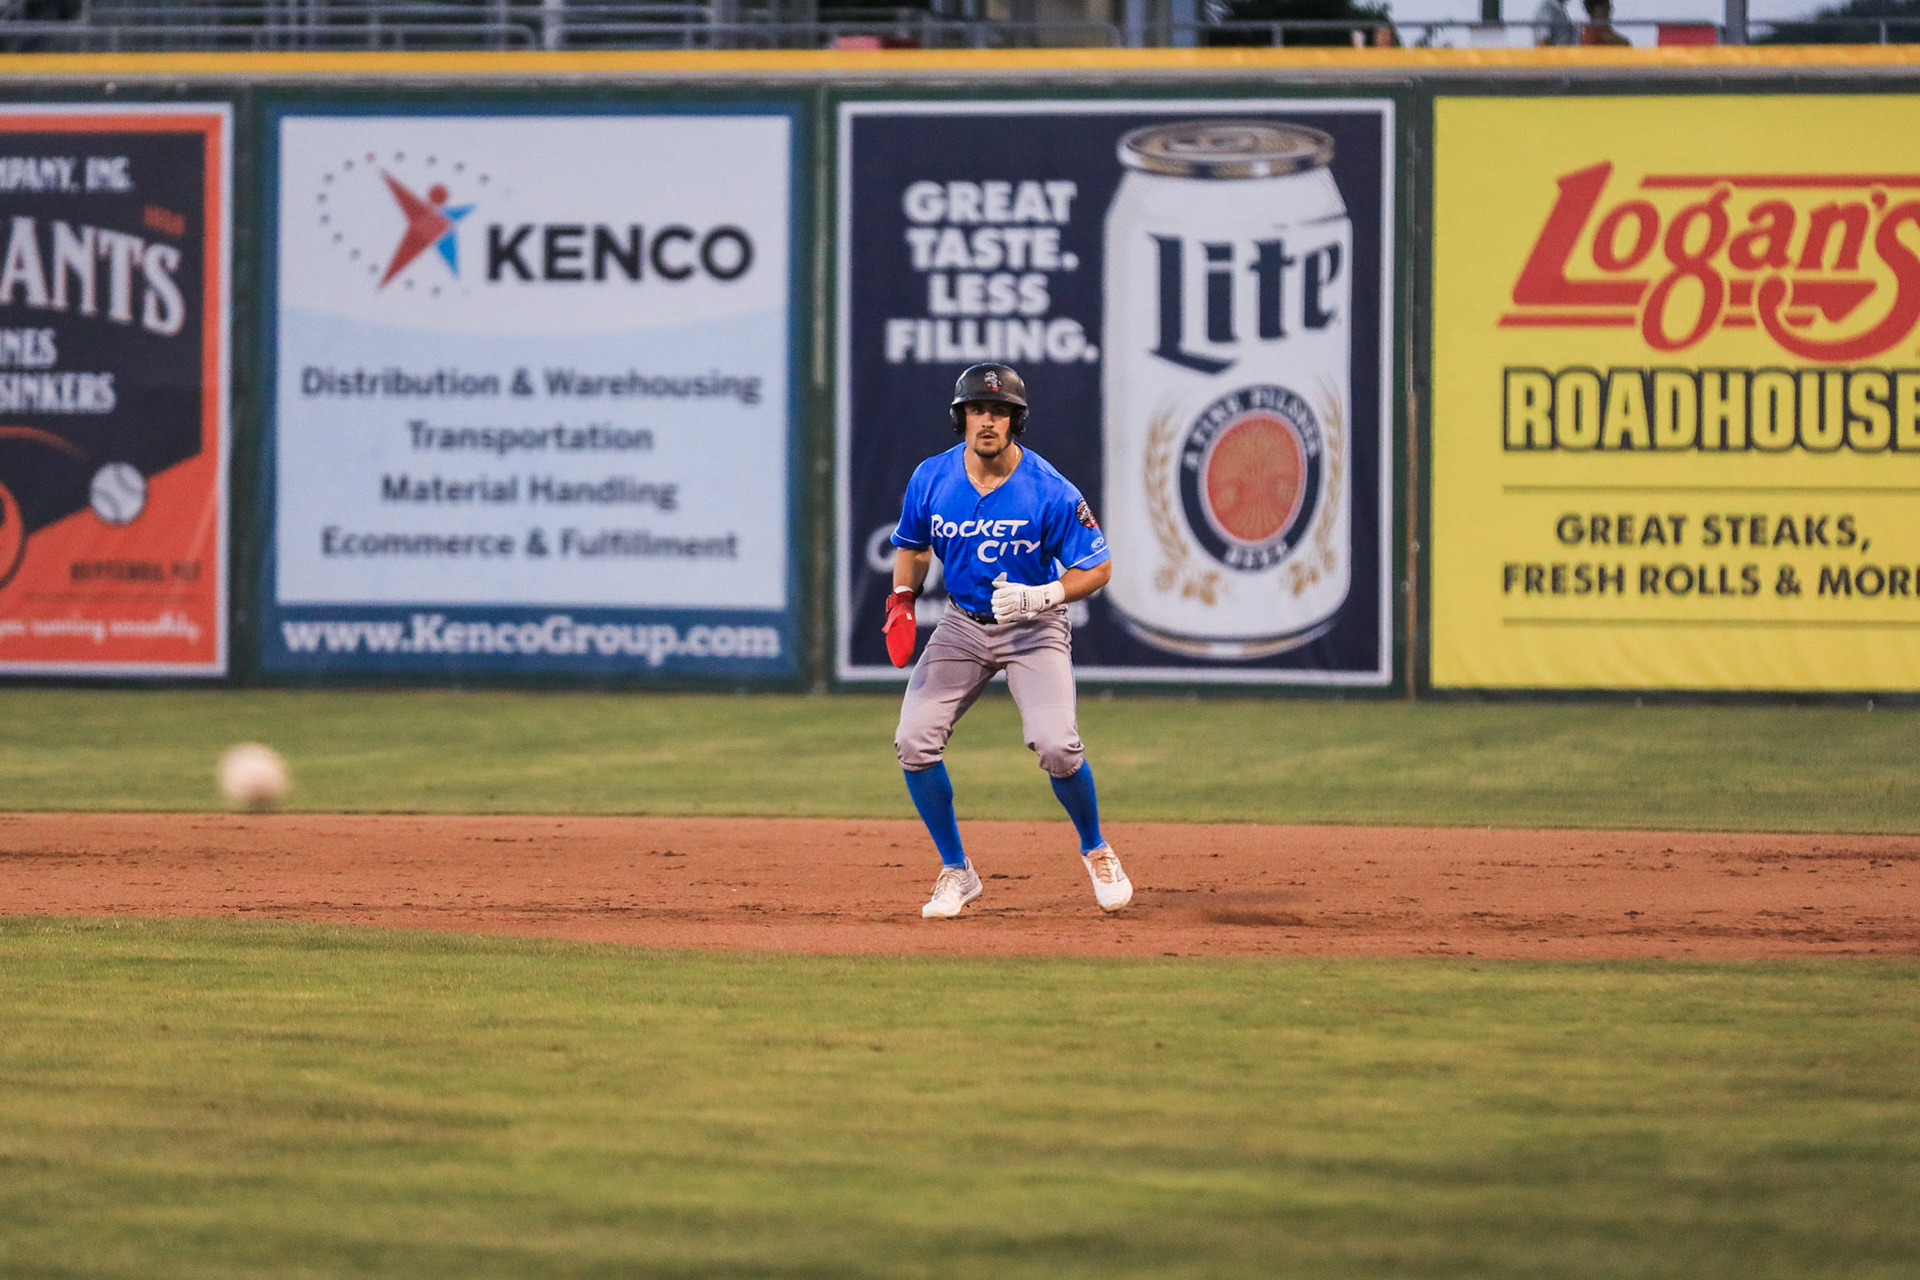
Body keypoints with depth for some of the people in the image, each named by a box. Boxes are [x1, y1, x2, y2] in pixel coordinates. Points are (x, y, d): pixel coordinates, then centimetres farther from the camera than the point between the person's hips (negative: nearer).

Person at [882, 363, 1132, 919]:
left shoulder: (1050, 492, -20)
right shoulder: (931, 479, -8)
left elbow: (1097, 568, -14)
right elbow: (911, 545, 12)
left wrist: (1040, 596, -29)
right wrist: (901, 601, -4)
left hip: (1035, 627, -4)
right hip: (963, 625, 4)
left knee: (1056, 745, -22)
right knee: (914, 742, -10)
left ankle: (1095, 849, 7)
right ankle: (956, 871, 8)